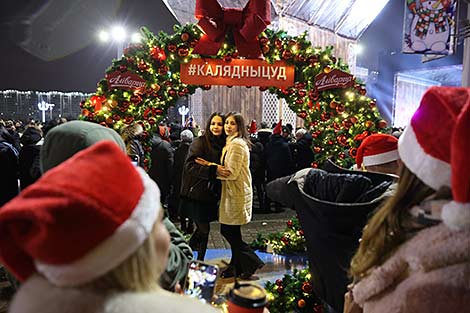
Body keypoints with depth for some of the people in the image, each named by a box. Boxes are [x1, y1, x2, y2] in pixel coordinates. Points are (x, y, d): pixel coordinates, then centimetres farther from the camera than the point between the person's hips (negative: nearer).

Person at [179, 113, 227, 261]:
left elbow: (225, 168, 20)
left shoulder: (223, 144, 10)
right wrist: (213, 170, -27)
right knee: (204, 229, -4)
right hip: (197, 193, -6)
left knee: (203, 229, 13)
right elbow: (190, 165, -20)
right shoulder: (200, 142, -9)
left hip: (211, 194, 6)